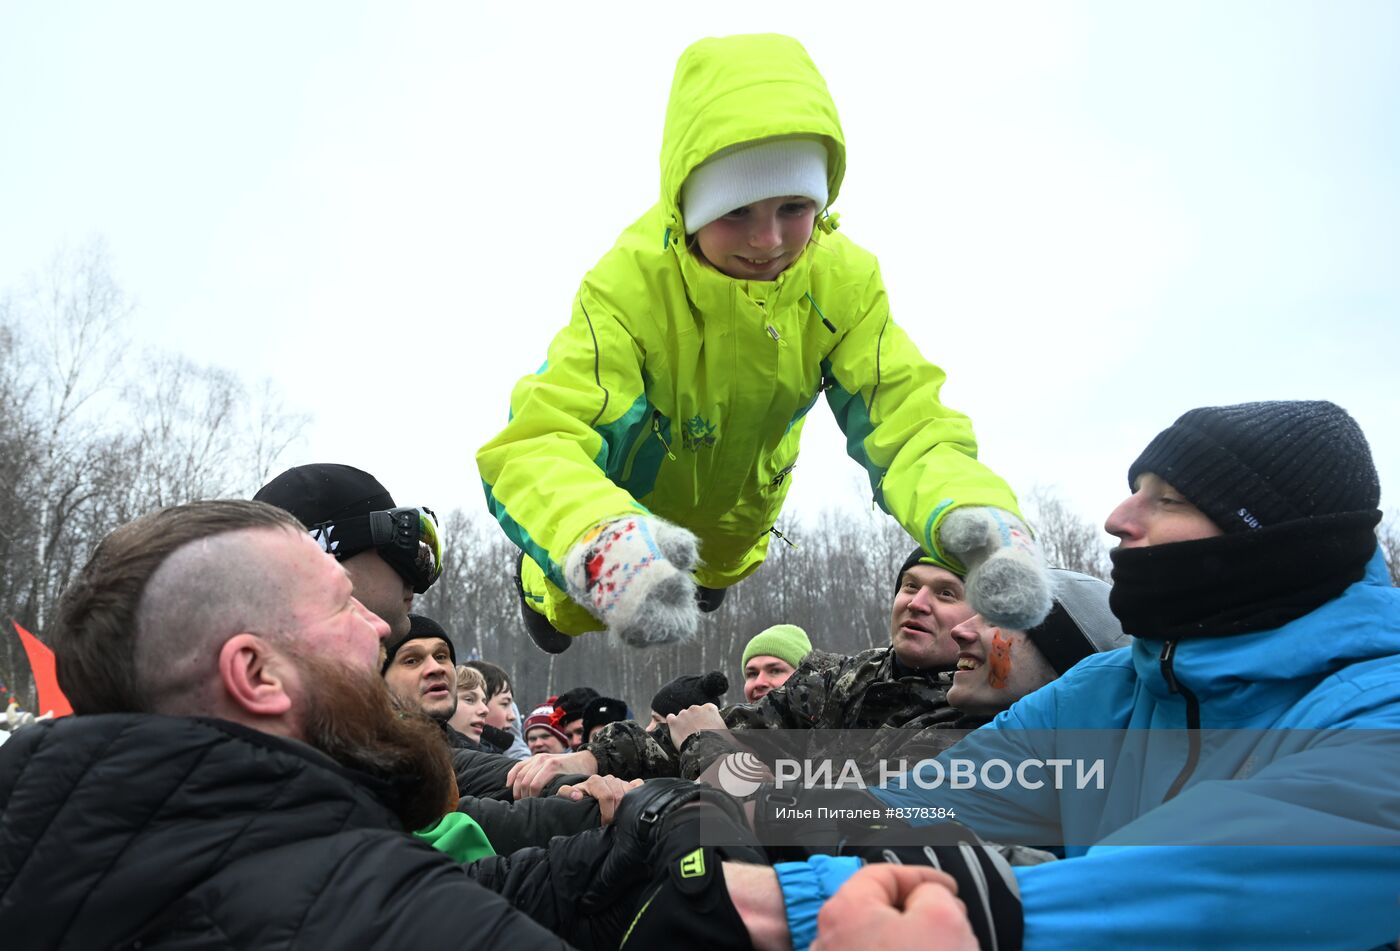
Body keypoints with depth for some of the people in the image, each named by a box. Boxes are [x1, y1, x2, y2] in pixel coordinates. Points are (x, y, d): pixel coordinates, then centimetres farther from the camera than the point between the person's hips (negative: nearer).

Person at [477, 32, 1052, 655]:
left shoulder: (846, 281, -32)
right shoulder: (630, 283, -44)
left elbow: (908, 423, -35)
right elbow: (534, 445, -53)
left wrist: (970, 516, -60)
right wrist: (601, 544, -78)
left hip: (738, 497, 4)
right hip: (628, 498, -4)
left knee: (719, 571, 33)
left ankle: (707, 576, 71)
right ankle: (540, 583, 45)